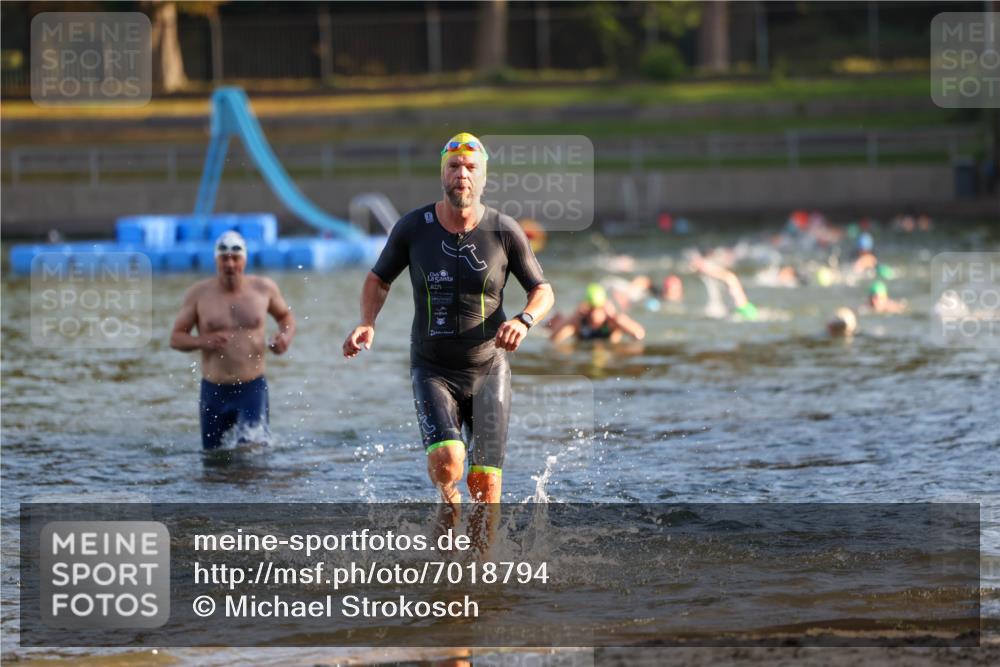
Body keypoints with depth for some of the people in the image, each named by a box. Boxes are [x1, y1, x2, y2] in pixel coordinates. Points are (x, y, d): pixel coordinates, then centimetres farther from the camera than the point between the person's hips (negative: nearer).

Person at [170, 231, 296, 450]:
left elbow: (285, 316, 20)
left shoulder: (264, 288, 1)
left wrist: (286, 335, -3)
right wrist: (203, 341, -20)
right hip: (214, 391, 1)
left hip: (253, 388, -1)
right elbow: (176, 338, 0)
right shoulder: (199, 293, -2)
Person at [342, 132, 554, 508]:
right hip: (432, 369, -1)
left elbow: (542, 291, 3)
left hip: (488, 368, 1)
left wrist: (524, 321, -19)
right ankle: (448, 497, 12)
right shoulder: (413, 227, -6)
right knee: (447, 461, -23)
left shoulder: (505, 231, -7)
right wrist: (367, 324, -10)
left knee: (486, 485, -2)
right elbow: (379, 280, 10)